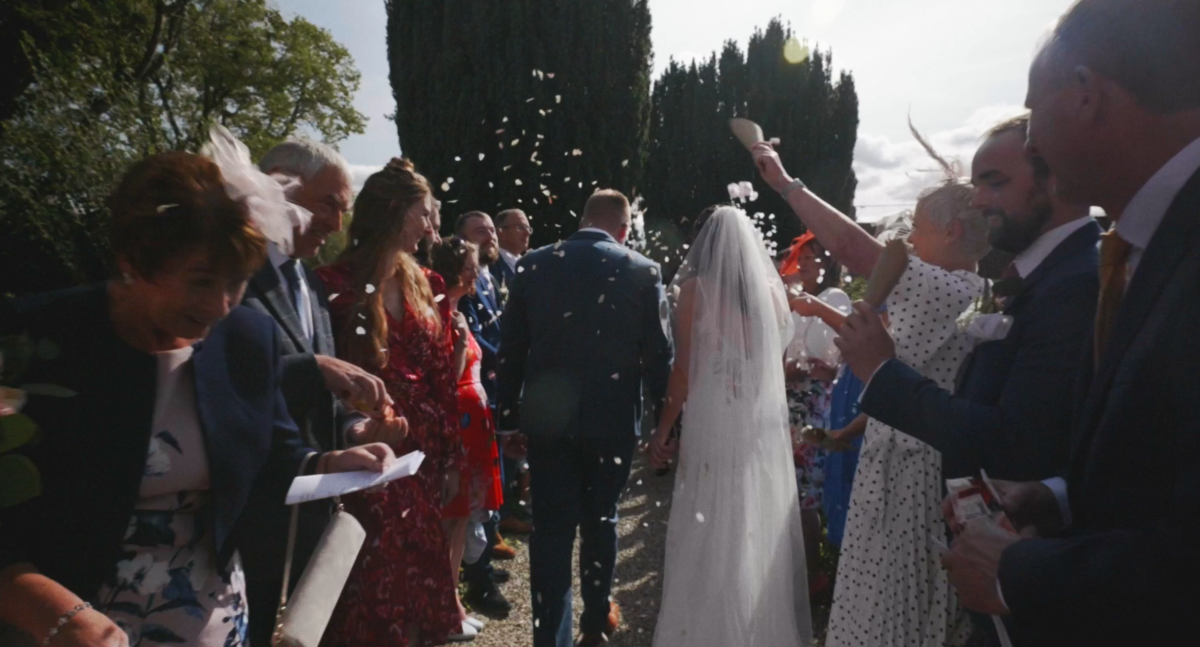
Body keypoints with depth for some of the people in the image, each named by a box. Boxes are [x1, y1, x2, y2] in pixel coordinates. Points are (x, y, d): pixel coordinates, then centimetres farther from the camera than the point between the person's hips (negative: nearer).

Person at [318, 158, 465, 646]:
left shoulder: (426, 285, 7)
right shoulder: (336, 284, -12)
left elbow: (443, 378, 7)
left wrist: (451, 458, 7)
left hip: (423, 455, 5)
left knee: (419, 573, 14)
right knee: (375, 580, 6)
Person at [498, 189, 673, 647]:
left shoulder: (533, 264, 0)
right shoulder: (643, 271, -6)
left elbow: (512, 347, 2)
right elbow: (658, 353, -4)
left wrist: (508, 414, 9)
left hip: (548, 416, 1)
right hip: (613, 417, 0)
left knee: (550, 527, 7)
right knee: (600, 519, 17)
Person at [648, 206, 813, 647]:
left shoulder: (696, 289, -7)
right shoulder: (772, 289, 4)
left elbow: (684, 368, -9)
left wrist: (663, 428, -2)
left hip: (714, 419, -4)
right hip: (765, 419, 4)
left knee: (710, 527, 6)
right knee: (762, 526, 15)